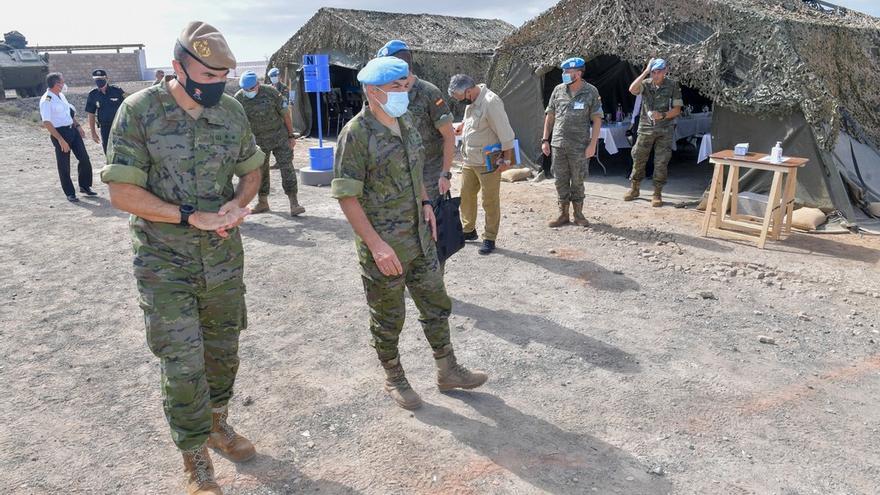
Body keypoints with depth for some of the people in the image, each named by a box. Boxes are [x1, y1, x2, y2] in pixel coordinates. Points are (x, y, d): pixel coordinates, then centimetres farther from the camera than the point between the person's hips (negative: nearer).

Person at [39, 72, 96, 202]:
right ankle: (70, 193, 13)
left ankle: (84, 186, 22)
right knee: (64, 166, 3)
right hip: (59, 133, -7)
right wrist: (60, 139, -25)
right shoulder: (46, 100, -16)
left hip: (72, 130, 8)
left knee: (84, 159, 7)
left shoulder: (61, 95, 9)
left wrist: (77, 126, 11)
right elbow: (46, 123, -22)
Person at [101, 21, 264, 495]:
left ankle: (217, 424, 40)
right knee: (182, 364, -2)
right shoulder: (139, 111, -13)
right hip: (164, 262, -4)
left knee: (223, 350, 17)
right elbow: (122, 192, -14)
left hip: (223, 257, 4)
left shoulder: (232, 111, -1)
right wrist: (194, 217, -20)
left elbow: (251, 171, 11)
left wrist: (238, 203, -10)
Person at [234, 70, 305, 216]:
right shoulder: (238, 99, -5)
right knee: (260, 170, 9)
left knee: (287, 167, -9)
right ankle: (263, 202, 24)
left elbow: (284, 113, -4)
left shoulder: (270, 92, -10)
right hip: (258, 141, 2)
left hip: (280, 136, -2)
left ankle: (294, 203, -9)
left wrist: (291, 136, -2)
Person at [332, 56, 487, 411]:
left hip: (420, 239, 7)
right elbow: (346, 196, -19)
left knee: (436, 305, 16)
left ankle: (447, 372, 33)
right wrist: (376, 245, -23)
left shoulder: (406, 123, 6)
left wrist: (425, 204, 7)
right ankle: (394, 379, 32)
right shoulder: (356, 133, -17)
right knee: (388, 318, 10)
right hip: (383, 247, -7)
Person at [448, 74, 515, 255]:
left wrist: (507, 159, -18)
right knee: (466, 195, 16)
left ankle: (489, 238, 12)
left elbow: (505, 132, -20)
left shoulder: (491, 102, -21)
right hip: (469, 160, 9)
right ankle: (469, 230, 32)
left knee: (490, 201, 1)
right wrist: (462, 127, 7)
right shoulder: (471, 101, 6)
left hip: (488, 162, -9)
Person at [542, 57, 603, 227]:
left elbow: (597, 120, -2)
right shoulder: (558, 90, 5)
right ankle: (563, 214, 18)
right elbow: (550, 116, 12)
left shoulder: (591, 92, -3)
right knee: (560, 181, 7)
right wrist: (545, 140, 8)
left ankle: (578, 214, 20)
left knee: (577, 181, 5)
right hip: (558, 144, 3)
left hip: (579, 146, -3)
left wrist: (592, 144, -9)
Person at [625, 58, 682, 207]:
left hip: (665, 130, -1)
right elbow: (632, 89, -22)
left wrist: (663, 115, -19)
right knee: (638, 159, 7)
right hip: (646, 128, 1)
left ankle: (657, 193, 11)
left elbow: (677, 109, -2)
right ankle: (634, 189, 24)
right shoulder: (646, 83, -1)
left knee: (661, 162, 1)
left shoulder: (673, 86, -3)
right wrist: (645, 71, -21)